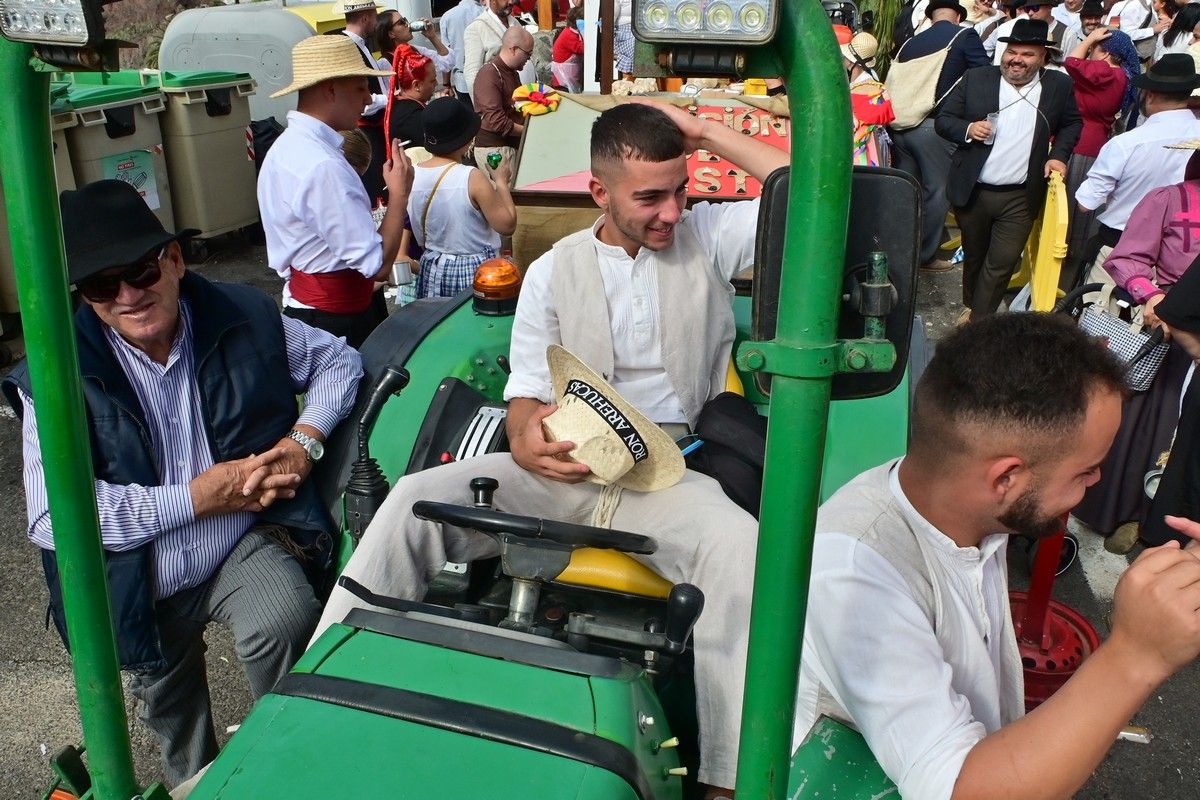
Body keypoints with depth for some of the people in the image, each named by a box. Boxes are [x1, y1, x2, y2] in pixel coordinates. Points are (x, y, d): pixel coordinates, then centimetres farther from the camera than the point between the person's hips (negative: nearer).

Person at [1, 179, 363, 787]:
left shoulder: (245, 317, -8)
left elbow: (338, 360, 5)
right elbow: (51, 515, -23)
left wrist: (306, 438, -13)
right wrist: (196, 498, -23)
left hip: (249, 544, 0)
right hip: (145, 587, 1)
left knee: (282, 622, -31)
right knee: (178, 733, 20)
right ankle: (193, 782, 55)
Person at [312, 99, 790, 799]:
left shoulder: (709, 237, 9)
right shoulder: (553, 272, 12)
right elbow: (527, 392, 8)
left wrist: (707, 133, -2)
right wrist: (525, 438, -17)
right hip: (563, 465, 2)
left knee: (740, 545, -34)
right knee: (416, 498, -18)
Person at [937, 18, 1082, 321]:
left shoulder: (1059, 85, 2)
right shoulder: (976, 78, -1)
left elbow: (1072, 123, 16)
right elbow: (943, 119, 2)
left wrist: (1059, 154, -1)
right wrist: (968, 129, -18)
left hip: (1020, 198, 0)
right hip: (973, 191, 1)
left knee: (1002, 263, -3)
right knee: (974, 256, 17)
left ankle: (978, 320, 7)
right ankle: (970, 306, 37)